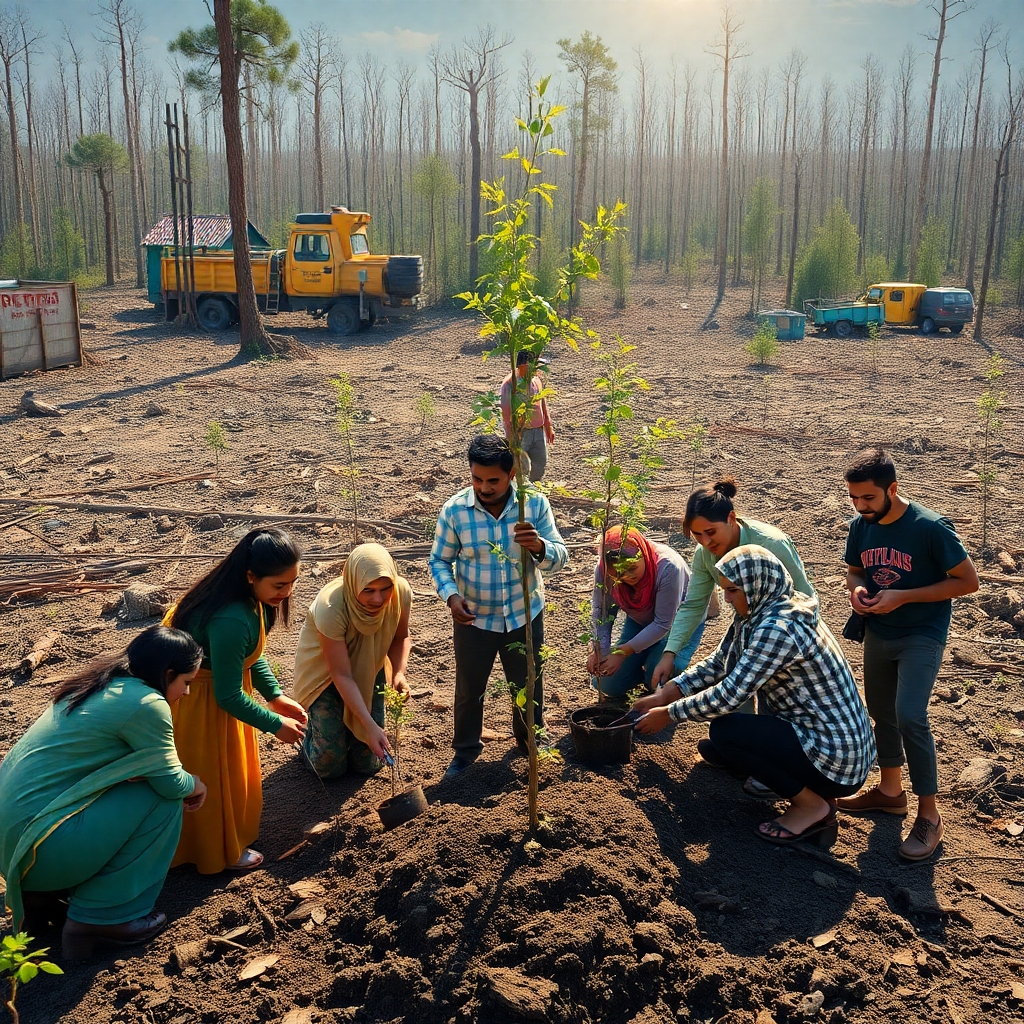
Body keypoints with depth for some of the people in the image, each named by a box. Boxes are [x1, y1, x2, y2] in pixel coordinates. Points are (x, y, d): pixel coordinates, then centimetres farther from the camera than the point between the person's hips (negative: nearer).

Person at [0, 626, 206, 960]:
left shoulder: (99, 686, 13)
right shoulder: (146, 703, -15)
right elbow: (170, 782, -7)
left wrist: (185, 784, 17)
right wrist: (196, 785, 13)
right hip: (39, 845, -9)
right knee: (163, 799, -4)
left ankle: (40, 890, 19)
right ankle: (102, 916, 2)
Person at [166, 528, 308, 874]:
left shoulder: (251, 598, -10)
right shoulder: (232, 621, -39)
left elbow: (250, 657, 7)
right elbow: (228, 695, -29)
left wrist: (275, 696, -1)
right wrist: (275, 724, -18)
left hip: (217, 683, 9)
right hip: (194, 699, -9)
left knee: (229, 766, 25)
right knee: (209, 775, 10)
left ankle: (227, 836, 46)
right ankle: (219, 852, 32)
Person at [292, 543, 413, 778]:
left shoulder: (402, 592, -26)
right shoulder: (330, 607, -38)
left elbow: (400, 638, -6)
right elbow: (342, 676, -32)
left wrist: (399, 673, -25)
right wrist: (370, 725, -37)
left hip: (369, 670, 4)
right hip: (326, 672, -4)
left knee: (368, 764, 6)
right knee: (331, 767, -2)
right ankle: (312, 727, 28)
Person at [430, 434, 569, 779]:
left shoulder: (535, 504, -15)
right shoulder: (454, 510, -16)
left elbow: (560, 558, -15)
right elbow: (439, 560, -4)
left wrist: (539, 547, -38)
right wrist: (450, 595, -23)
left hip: (524, 614, 1)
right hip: (473, 618, -1)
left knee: (528, 685, 20)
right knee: (469, 688, 15)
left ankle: (531, 739, 48)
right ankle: (465, 750, 40)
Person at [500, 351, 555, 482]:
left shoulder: (537, 379, 4)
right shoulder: (510, 384, -19)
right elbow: (505, 413, -18)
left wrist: (548, 427, 19)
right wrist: (510, 438, -20)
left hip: (538, 431, 7)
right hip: (520, 433, -7)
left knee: (540, 464, 17)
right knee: (522, 469, -2)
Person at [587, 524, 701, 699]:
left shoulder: (668, 567, -37)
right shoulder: (604, 570, -26)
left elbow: (663, 624, -30)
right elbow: (601, 611, -18)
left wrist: (624, 651, -33)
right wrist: (599, 649, -35)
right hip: (639, 622, 4)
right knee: (608, 685, -5)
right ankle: (645, 662, 22)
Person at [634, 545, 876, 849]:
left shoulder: (777, 627, -25)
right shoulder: (762, 613, 5)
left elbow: (729, 695, -25)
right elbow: (716, 664, 12)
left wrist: (669, 714, -12)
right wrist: (666, 694, 4)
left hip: (836, 757, -10)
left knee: (724, 731, -19)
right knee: (714, 750, 12)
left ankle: (813, 806, -4)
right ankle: (814, 793, 14)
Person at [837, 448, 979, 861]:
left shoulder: (931, 528, -22)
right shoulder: (860, 526, -5)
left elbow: (968, 581, -16)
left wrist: (902, 597, -23)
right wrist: (856, 590, -13)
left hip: (922, 636, -6)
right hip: (877, 634, 6)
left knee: (909, 717, -18)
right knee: (881, 712, 16)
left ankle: (929, 815, -5)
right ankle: (890, 791, 36)